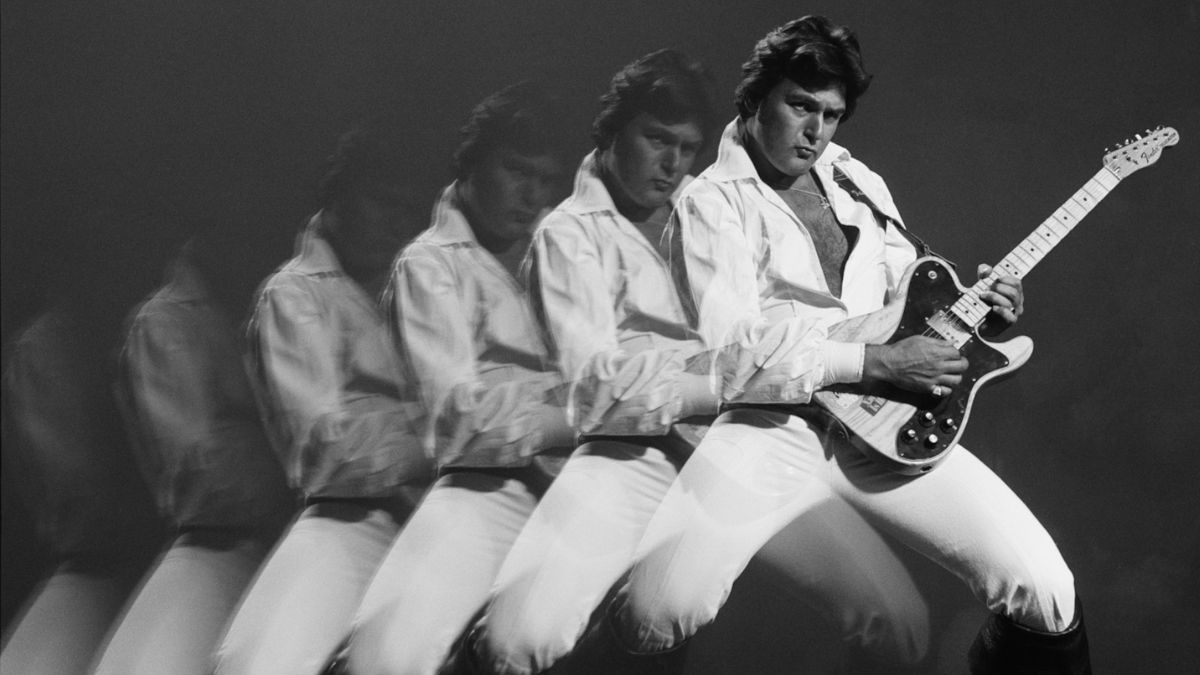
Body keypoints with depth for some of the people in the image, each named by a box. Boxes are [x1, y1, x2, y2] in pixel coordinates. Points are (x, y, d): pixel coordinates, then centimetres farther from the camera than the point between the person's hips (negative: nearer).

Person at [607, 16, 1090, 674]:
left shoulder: (859, 184, 20)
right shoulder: (712, 200, 1)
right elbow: (733, 353, -12)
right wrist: (876, 361, -17)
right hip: (772, 423, -5)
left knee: (1048, 595, -11)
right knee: (653, 615, -28)